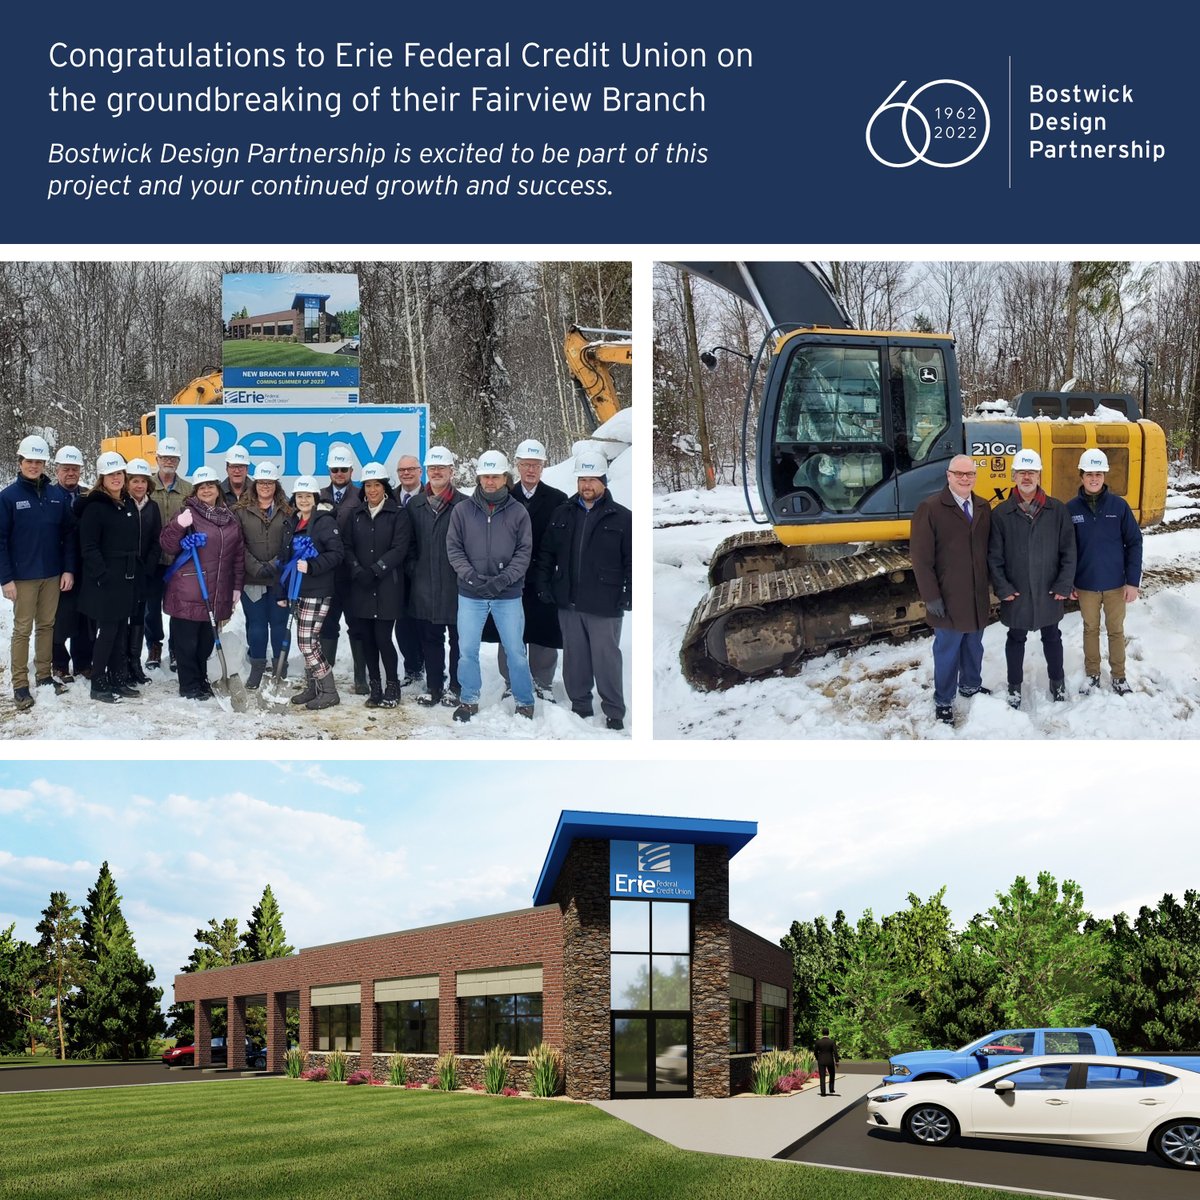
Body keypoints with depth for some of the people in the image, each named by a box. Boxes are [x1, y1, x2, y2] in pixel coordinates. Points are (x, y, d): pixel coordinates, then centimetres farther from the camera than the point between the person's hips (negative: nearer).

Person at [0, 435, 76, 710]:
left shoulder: (58, 495, 3)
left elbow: (68, 534, 6)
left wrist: (69, 569, -1)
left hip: (53, 574, 3)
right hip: (23, 576, -3)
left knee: (47, 625, 12)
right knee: (23, 629, 1)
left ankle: (44, 675, 23)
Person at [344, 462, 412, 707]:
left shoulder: (398, 514, -2)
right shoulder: (357, 514, 12)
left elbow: (399, 549, -9)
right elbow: (348, 547, 8)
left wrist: (374, 570, -15)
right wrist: (358, 570, -9)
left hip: (387, 586, -4)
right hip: (361, 587, 4)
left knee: (382, 637, -8)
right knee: (366, 637, 5)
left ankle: (393, 686, 7)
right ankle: (374, 686, 16)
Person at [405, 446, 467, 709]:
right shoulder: (415, 505, 10)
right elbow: (408, 542, 14)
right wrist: (412, 569, 3)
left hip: (455, 586, -4)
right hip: (424, 586, 4)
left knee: (458, 638, 4)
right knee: (429, 639, 11)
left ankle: (456, 687, 14)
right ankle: (433, 686, 20)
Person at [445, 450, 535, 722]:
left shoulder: (518, 512, -1)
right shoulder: (462, 510, 1)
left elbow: (524, 551, -2)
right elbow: (453, 547, 1)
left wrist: (504, 579, -15)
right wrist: (470, 576, -14)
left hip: (508, 595, -1)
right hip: (470, 595, 1)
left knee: (516, 651, 5)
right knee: (467, 650, 7)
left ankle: (524, 702, 19)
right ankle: (469, 700, 23)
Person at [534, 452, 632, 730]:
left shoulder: (621, 517, -2)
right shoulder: (562, 514, 9)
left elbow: (632, 560, -3)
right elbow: (547, 553, 14)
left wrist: (629, 595, -10)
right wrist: (543, 586, 7)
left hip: (604, 604, -4)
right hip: (568, 602, 4)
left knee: (606, 658, 0)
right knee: (574, 657, 11)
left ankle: (614, 712, 10)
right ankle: (579, 705, 23)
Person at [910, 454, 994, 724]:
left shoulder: (983, 508, 5)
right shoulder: (930, 508, -11)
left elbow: (989, 550, 11)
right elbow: (921, 557, -12)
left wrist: (992, 583, 7)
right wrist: (931, 597, -14)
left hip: (978, 597, 5)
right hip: (948, 599, -5)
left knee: (974, 644, 18)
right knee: (947, 649, 4)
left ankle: (970, 685, 38)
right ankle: (943, 701, 17)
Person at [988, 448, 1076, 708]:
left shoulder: (1057, 510, -4)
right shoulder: (1001, 513, -6)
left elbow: (1068, 550, -2)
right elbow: (994, 555, -4)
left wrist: (1064, 585, -7)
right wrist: (1002, 588, -10)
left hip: (1049, 593, 1)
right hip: (1016, 594, -1)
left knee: (1052, 637, 17)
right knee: (1016, 639, 13)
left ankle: (1057, 680, 36)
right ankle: (1014, 686, 28)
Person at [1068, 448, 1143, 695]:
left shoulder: (1119, 505, -9)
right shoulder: (1071, 508, -6)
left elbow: (1134, 543, -6)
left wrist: (1133, 581, -9)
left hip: (1115, 583, 0)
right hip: (1086, 584, 1)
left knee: (1116, 630, 12)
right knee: (1091, 629, 15)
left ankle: (1119, 676, 26)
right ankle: (1092, 673, 30)